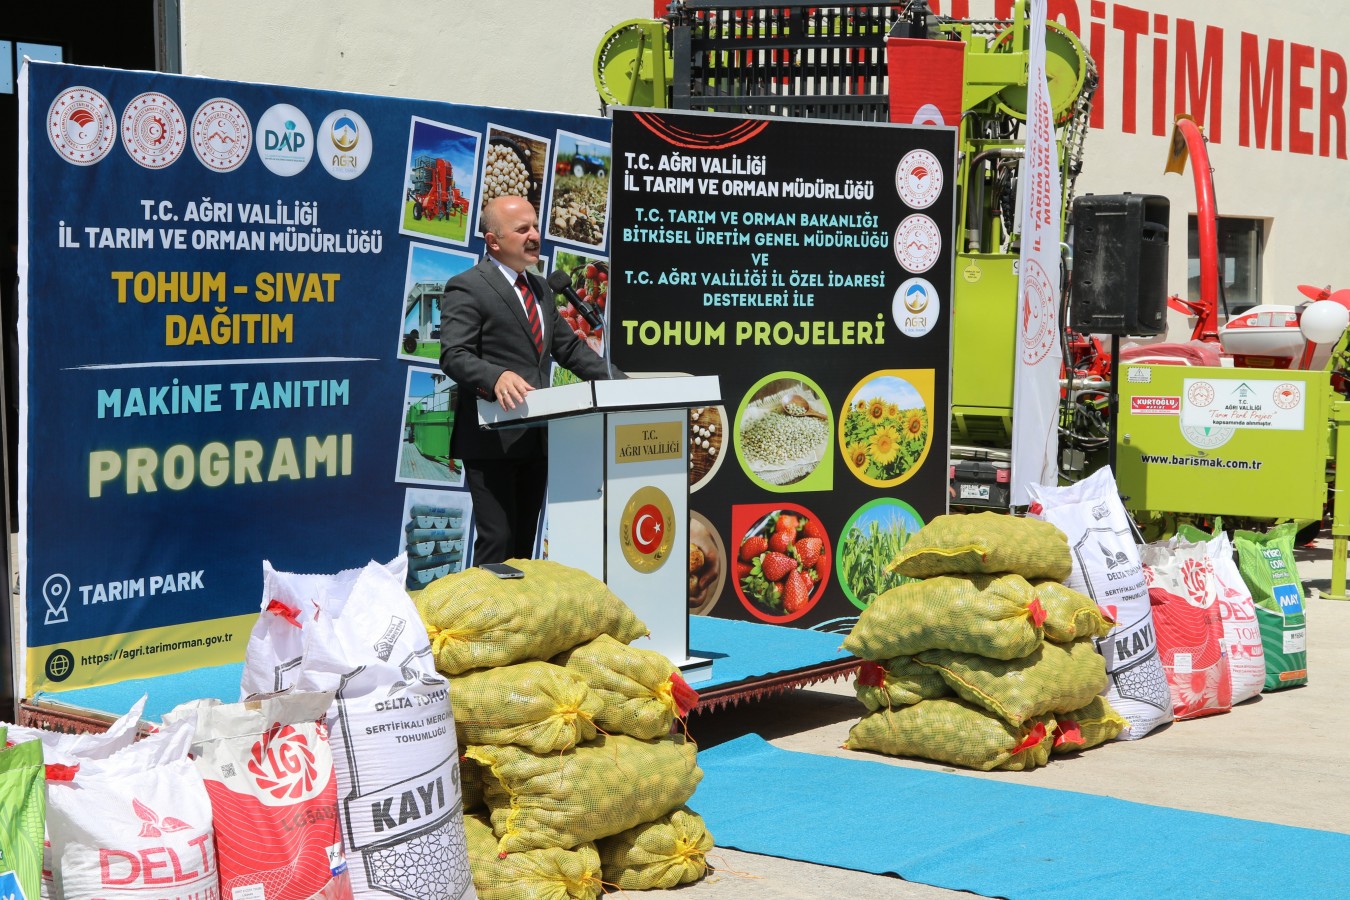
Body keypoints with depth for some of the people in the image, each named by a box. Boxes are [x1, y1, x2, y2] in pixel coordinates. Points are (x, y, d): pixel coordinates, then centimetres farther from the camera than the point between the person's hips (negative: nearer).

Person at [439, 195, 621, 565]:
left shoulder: (540, 289, 19)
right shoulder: (467, 289, -8)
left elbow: (569, 347, 23)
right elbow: (455, 356, -17)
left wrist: (620, 383, 10)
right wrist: (497, 377, -37)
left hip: (536, 438, 8)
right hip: (493, 440, -8)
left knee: (524, 541, 11)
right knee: (497, 540, -11)